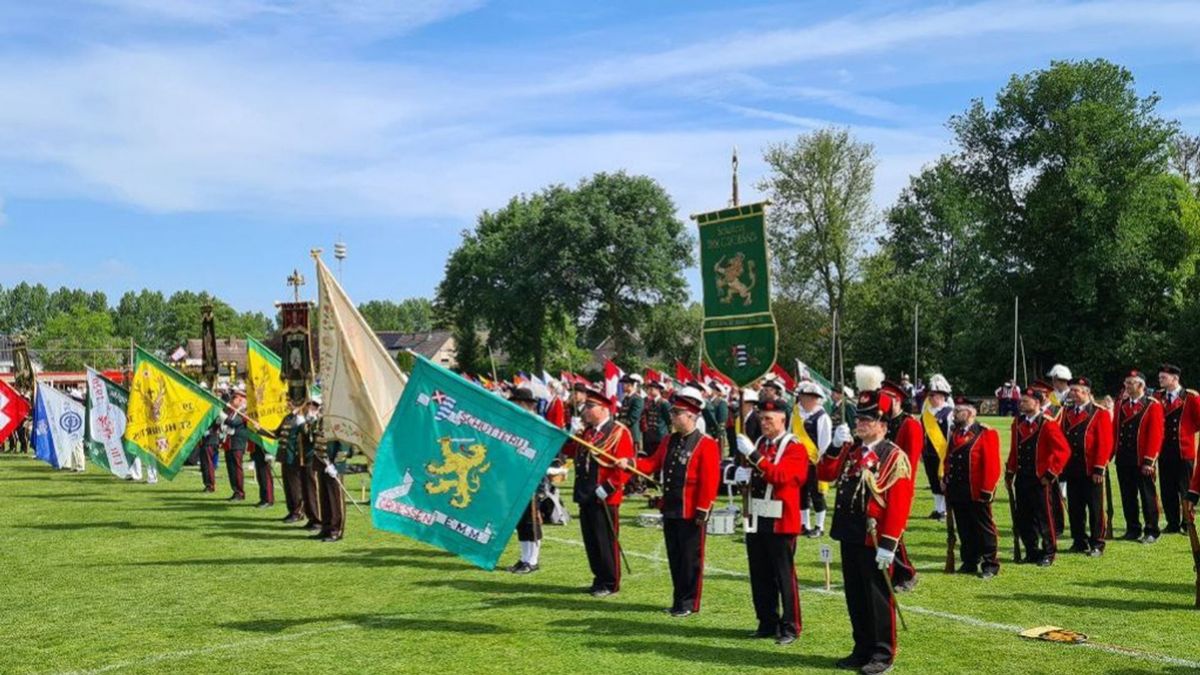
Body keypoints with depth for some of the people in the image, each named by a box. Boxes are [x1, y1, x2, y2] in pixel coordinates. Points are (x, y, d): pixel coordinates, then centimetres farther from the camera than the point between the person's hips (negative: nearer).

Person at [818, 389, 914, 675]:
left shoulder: (894, 457, -12)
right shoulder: (850, 451, 10)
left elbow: (899, 504, -16)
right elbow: (825, 474, 8)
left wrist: (889, 544, -20)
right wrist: (835, 446, -6)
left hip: (875, 540, -7)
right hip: (849, 536, 7)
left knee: (878, 598, 3)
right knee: (854, 596, 14)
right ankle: (863, 649, 26)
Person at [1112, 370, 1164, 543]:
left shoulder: (1153, 405, -5)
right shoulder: (1121, 405, 11)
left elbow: (1155, 434, -11)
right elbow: (1114, 431, 11)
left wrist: (1149, 461, -16)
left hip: (1142, 462, -5)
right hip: (1123, 460, 5)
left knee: (1147, 496, 3)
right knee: (1127, 497, 10)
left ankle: (1151, 531, 12)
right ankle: (1133, 530, 19)